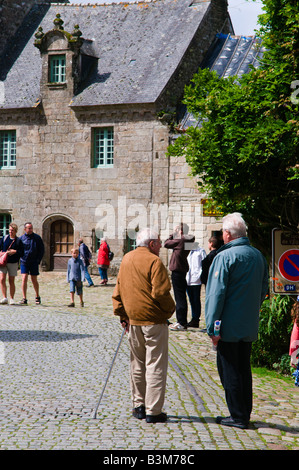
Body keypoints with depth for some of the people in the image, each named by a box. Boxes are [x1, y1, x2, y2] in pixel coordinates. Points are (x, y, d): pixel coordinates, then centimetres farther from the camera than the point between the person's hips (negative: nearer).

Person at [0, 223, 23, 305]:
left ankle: (12, 299, 13)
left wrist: (15, 252, -16)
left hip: (13, 263, -1)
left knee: (11, 281, 4)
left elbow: (21, 252, 1)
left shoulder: (18, 241, 1)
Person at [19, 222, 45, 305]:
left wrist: (38, 260, -4)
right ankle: (24, 298, -6)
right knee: (24, 279, -9)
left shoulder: (37, 238, 0)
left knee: (34, 280, 6)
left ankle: (37, 297, 23)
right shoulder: (21, 238, 3)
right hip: (24, 262, 1)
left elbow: (42, 250, 5)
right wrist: (21, 258, 0)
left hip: (34, 262, -1)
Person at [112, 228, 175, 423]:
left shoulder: (126, 259, 11)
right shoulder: (154, 261, -14)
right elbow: (160, 292, -19)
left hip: (133, 319, 7)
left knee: (137, 364, 17)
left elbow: (118, 291, 15)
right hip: (154, 319, -7)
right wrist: (171, 308, -3)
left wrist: (122, 314, 18)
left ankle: (139, 405, 23)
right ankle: (153, 411, -3)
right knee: (155, 365, -3)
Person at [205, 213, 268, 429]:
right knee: (244, 369, 15)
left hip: (230, 326, -7)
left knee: (229, 371, 1)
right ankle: (245, 414, 20)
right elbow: (263, 291, 17)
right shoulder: (258, 255, 7)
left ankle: (238, 416, 4)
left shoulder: (224, 257, -15)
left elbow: (216, 294, -17)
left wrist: (212, 327, -14)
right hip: (250, 326, 7)